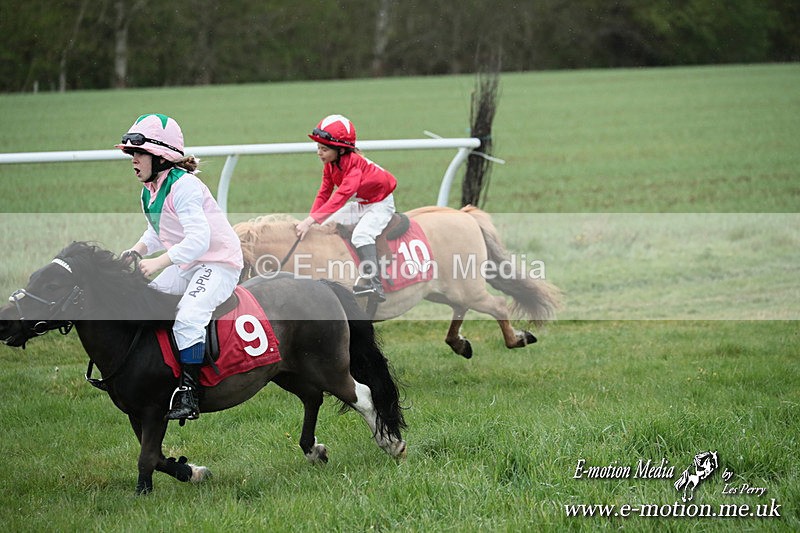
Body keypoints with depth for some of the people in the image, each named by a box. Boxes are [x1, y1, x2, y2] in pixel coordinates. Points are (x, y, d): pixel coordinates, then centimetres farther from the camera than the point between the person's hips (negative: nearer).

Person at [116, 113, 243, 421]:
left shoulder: (183, 186, -22)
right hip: (185, 266, 10)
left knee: (188, 318, -28)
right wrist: (138, 251, -2)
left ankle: (188, 395, -27)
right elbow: (156, 233, 20)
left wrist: (158, 263, -34)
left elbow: (198, 239, -30)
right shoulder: (149, 191, 9)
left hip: (219, 263, -10)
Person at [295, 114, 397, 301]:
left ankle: (374, 283, -36)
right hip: (359, 205, 9)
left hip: (380, 204, -9)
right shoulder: (330, 165, -6)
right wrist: (310, 220, -17)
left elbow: (341, 196, -44)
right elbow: (324, 194, -2)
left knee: (361, 234, -31)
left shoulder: (354, 163, -33)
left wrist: (312, 220, -49)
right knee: (325, 227, 3)